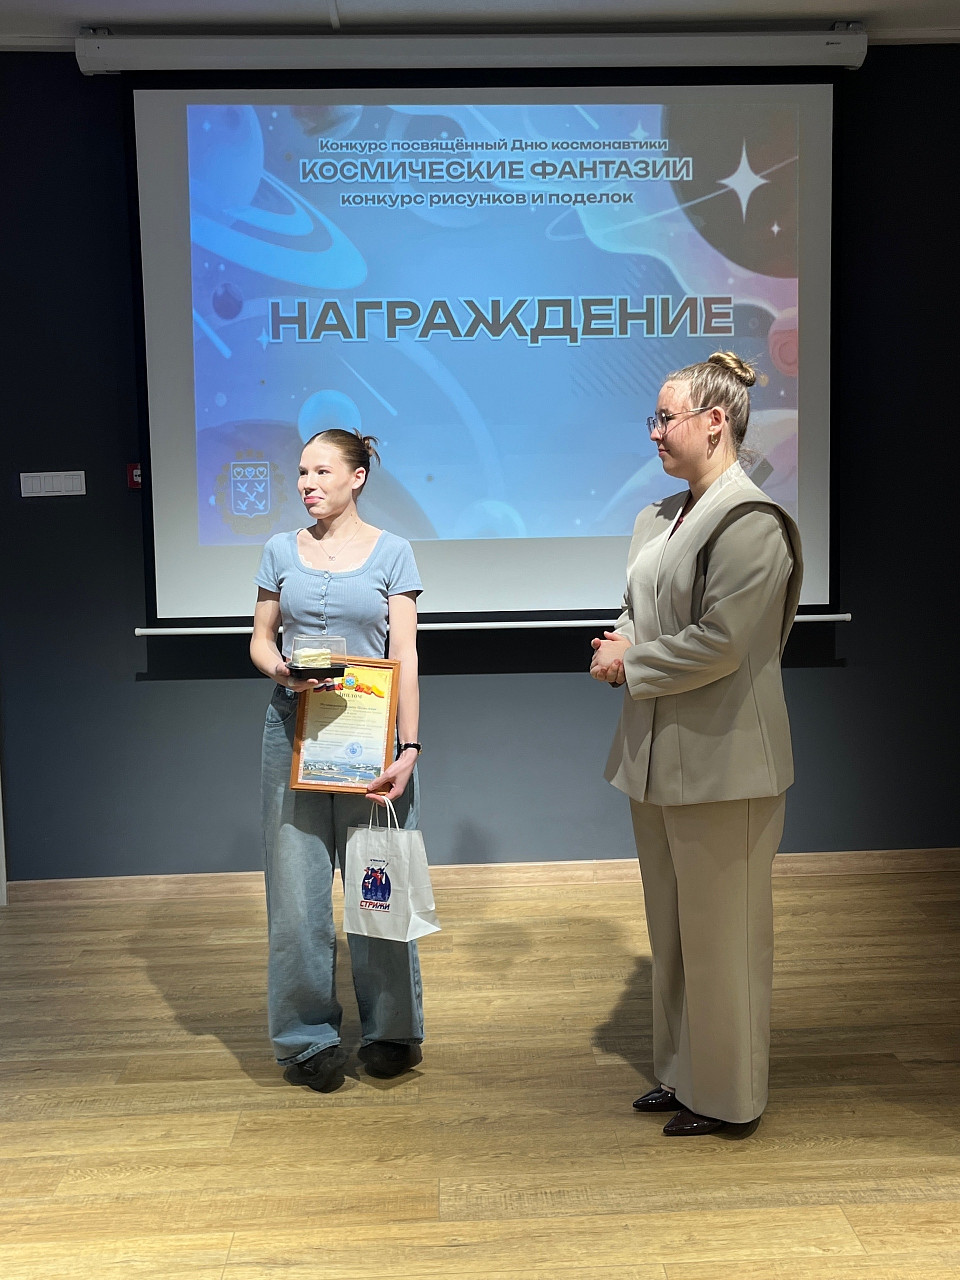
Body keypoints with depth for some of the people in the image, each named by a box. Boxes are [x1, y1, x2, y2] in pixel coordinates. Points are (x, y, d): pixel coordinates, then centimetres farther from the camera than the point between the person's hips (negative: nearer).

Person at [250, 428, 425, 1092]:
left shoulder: (391, 552, 2)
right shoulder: (282, 551, 8)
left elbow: (405, 657, -4)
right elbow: (260, 638, 11)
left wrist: (410, 746, -12)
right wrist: (279, 668, -13)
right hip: (295, 730, 2)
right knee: (297, 889, 4)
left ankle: (391, 1031, 24)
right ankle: (310, 1037, 20)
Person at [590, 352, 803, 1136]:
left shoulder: (750, 521, -16)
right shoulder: (662, 517, 11)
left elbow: (720, 644, -23)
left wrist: (629, 667, -12)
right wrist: (622, 645, -2)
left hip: (721, 761, -9)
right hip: (658, 753, 9)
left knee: (719, 937, 6)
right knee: (671, 930, 20)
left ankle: (725, 1098, 25)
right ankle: (681, 1075, 37)